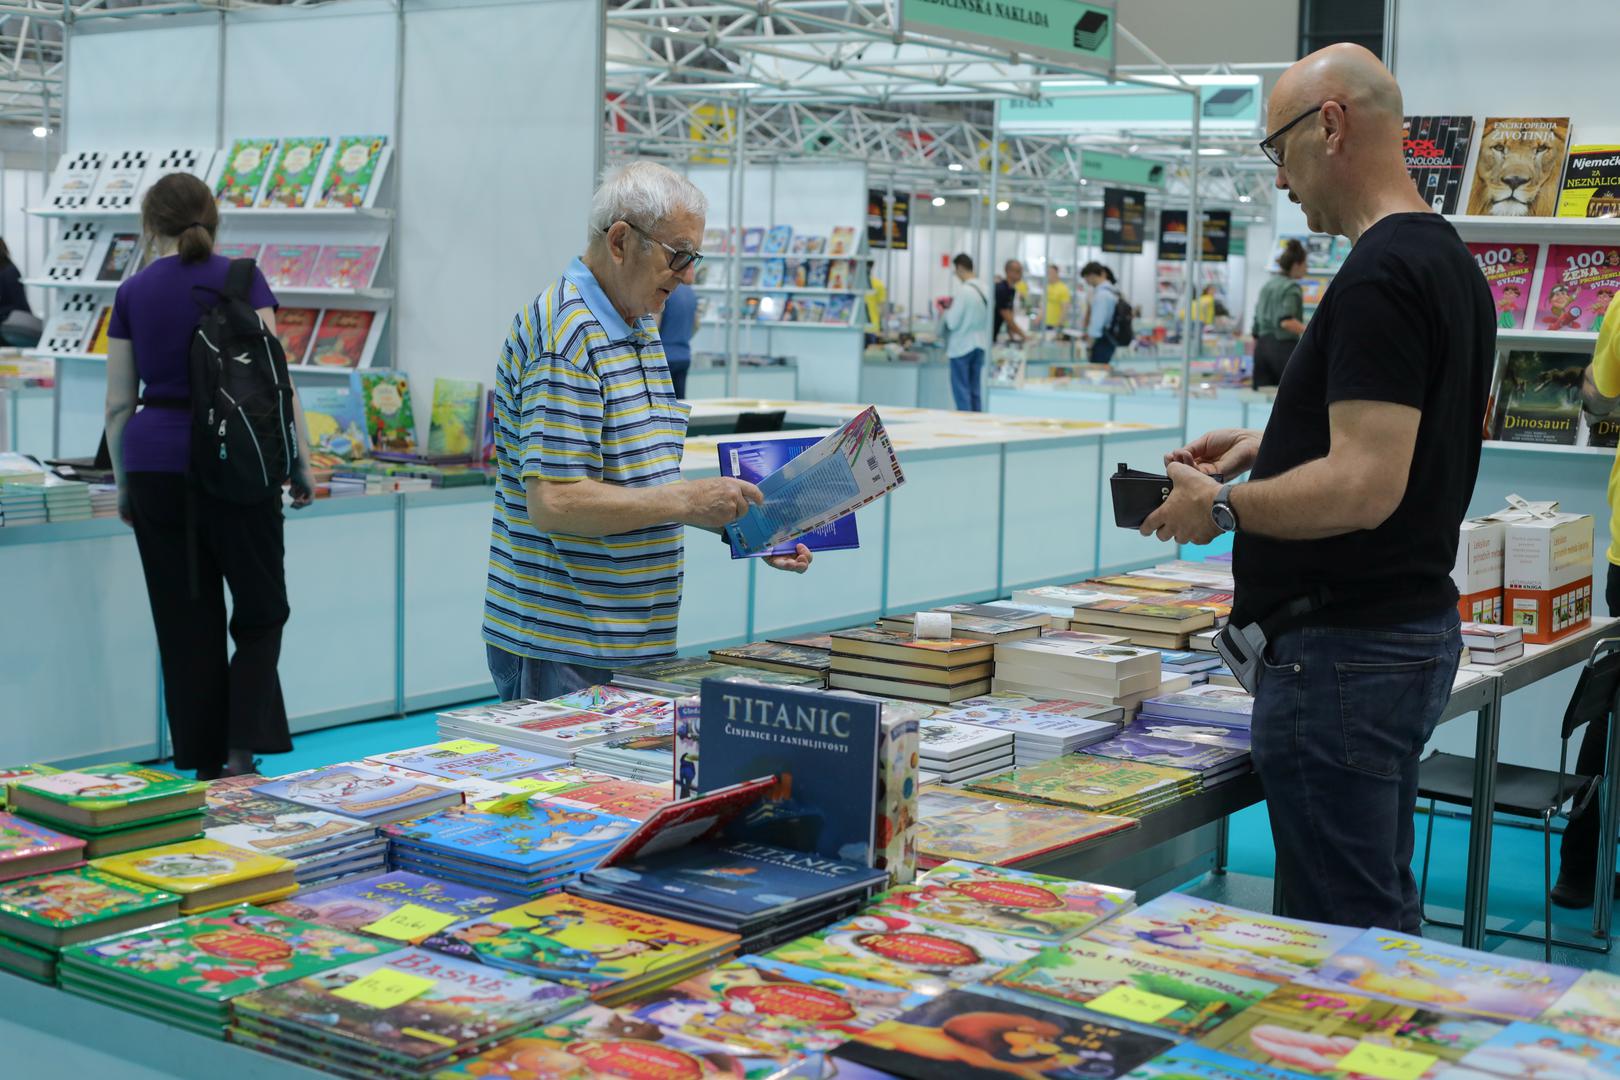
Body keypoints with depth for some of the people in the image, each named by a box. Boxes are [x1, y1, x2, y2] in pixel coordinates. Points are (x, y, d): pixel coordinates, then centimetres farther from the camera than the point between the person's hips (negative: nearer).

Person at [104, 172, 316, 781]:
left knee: (185, 621, 9)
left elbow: (118, 402, 8)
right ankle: (243, 749, -7)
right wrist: (301, 462, 0)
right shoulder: (242, 280, -2)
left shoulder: (133, 294, 6)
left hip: (154, 462, 3)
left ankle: (205, 764, 13)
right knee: (260, 611, 9)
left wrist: (124, 483, 18)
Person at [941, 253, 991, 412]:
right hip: (980, 344, 7)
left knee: (961, 389, 0)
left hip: (961, 346, -7)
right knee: (975, 390, 11)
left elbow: (952, 322, -17)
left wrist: (946, 310, 3)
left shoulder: (962, 291, -17)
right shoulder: (984, 290, 5)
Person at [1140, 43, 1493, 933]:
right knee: (1383, 916, 20)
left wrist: (1221, 506, -14)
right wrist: (1272, 445, 17)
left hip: (1344, 650, -11)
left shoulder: (1379, 277, -20)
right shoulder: (1447, 259, 13)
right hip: (1415, 622, 11)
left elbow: (1365, 488, -27)